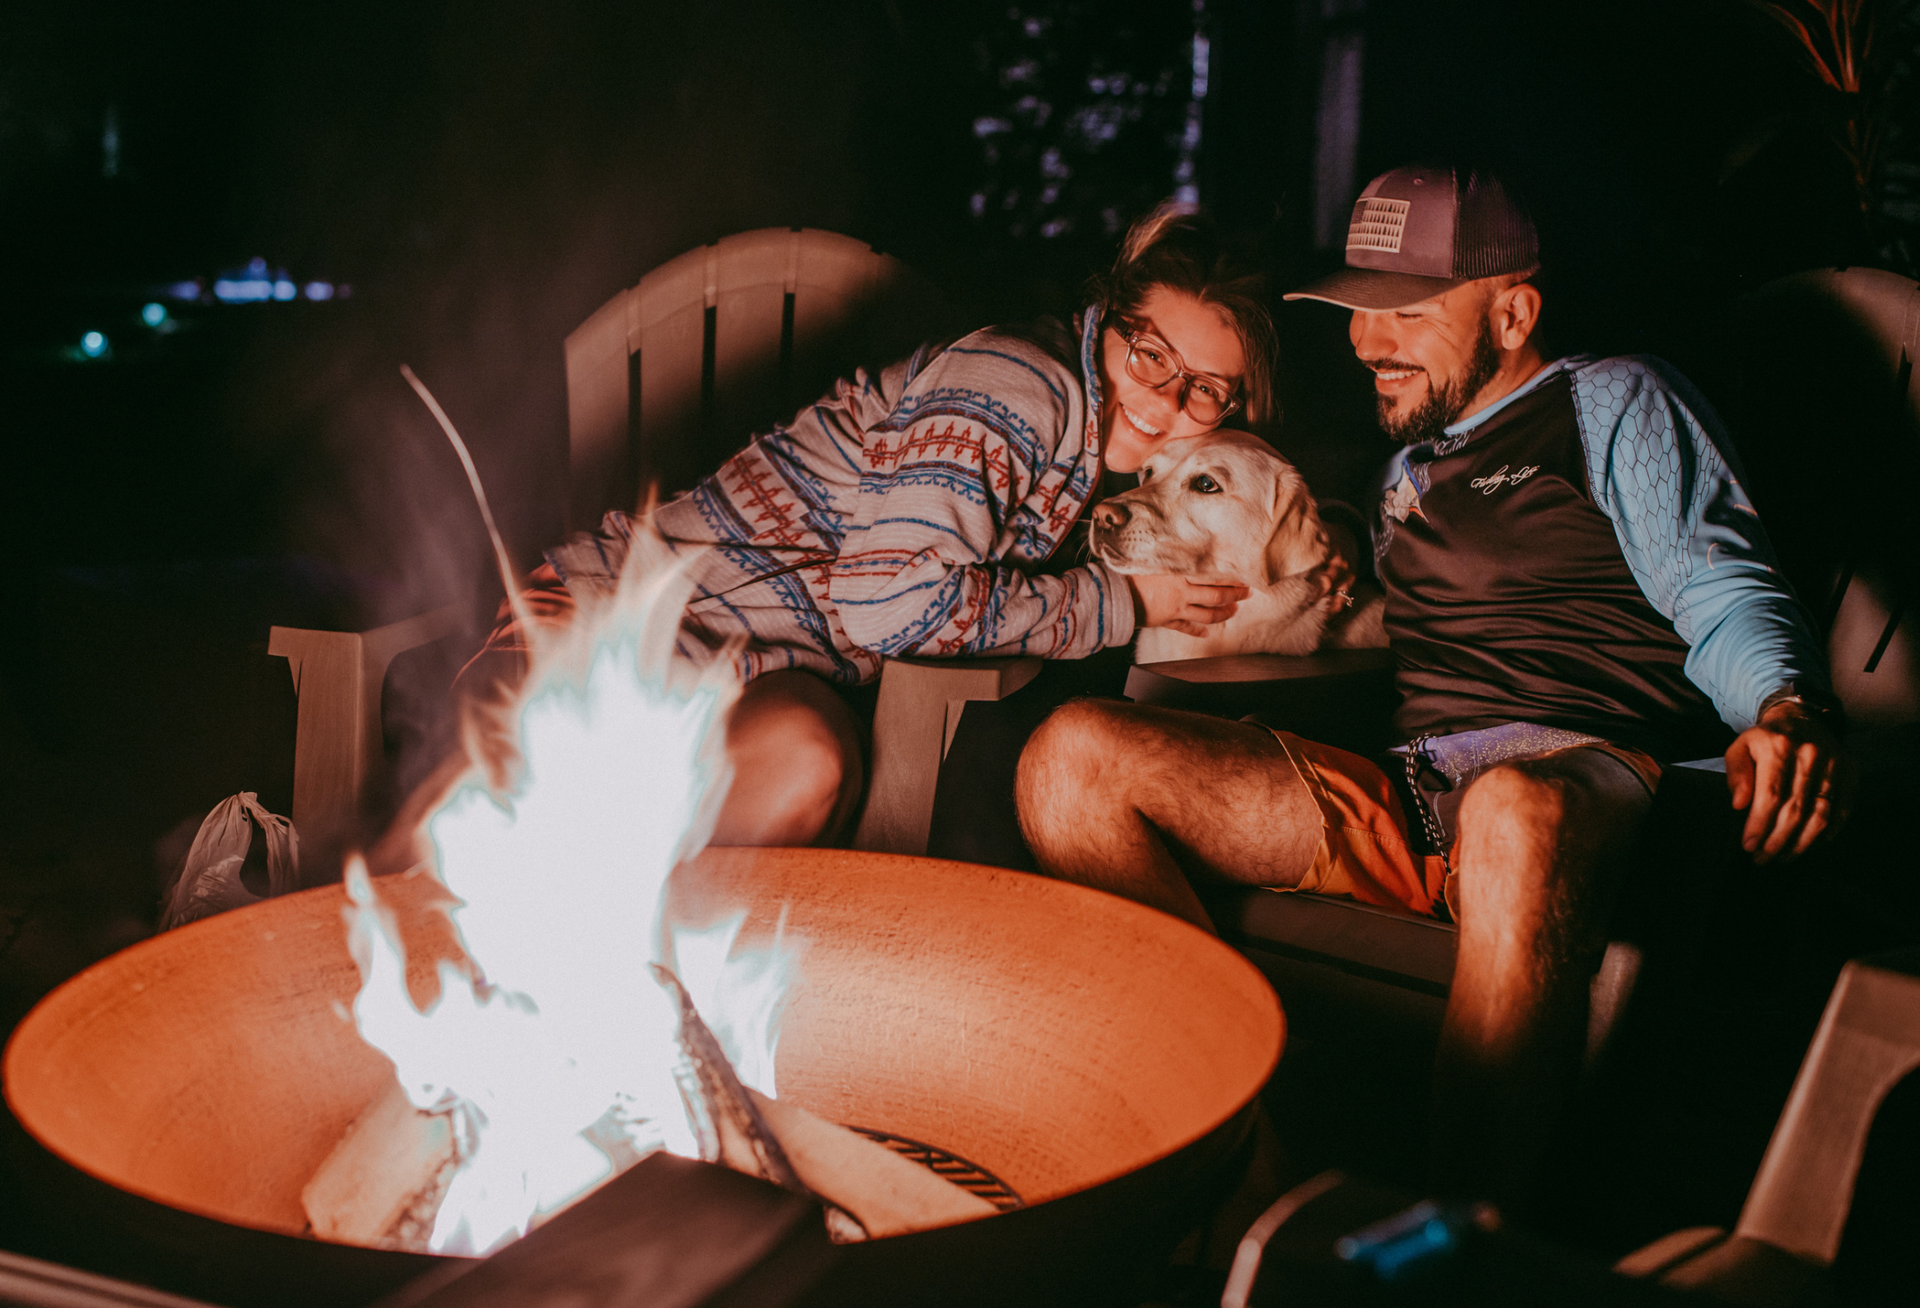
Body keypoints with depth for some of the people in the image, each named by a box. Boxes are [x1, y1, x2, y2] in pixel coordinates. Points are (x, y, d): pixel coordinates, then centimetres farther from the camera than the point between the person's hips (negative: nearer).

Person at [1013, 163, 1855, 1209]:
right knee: (1073, 755, -14)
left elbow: (1726, 595, 0)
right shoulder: (1410, 462, 32)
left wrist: (1785, 709, -23)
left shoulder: (1613, 403, 13)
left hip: (1585, 773, -6)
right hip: (1399, 798, 6)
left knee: (1517, 816, -45)